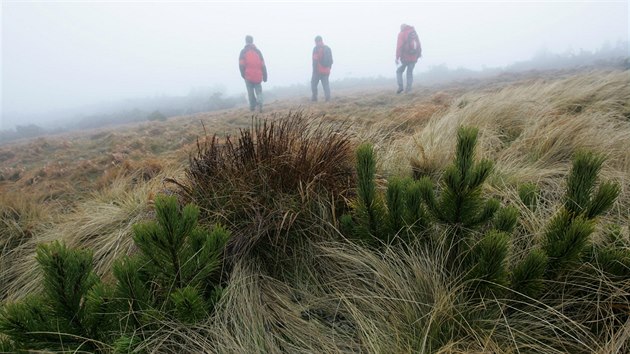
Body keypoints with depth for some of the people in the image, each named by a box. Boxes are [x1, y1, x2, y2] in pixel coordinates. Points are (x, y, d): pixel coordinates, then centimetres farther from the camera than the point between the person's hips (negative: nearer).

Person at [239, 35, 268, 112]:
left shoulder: (243, 51, 2)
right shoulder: (257, 51, 9)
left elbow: (241, 65, -7)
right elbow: (263, 65, 6)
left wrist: (243, 74, 5)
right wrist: (265, 76, 8)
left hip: (248, 76, -1)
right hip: (258, 76, 1)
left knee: (250, 92, 11)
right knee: (258, 91, 4)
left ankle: (252, 106, 15)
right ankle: (260, 102, -22)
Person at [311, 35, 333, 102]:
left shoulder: (316, 48, -6)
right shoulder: (328, 48, 13)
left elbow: (315, 61, -14)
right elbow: (331, 60, 15)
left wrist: (314, 70, -11)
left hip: (318, 70, -5)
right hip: (326, 71, 5)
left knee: (314, 83, 7)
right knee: (326, 84, 8)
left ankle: (314, 97, 2)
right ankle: (328, 98, -5)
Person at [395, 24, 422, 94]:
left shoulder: (401, 34, -5)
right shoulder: (414, 32, 10)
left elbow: (399, 46, -16)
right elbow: (418, 44, 17)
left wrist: (397, 57, -18)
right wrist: (419, 53, 30)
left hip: (405, 57, -4)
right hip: (414, 58, 4)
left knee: (399, 71, 10)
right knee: (410, 73, 11)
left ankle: (400, 86, -4)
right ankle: (408, 88, 5)